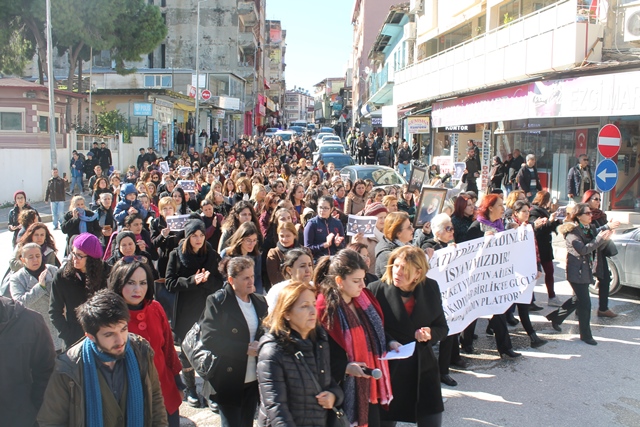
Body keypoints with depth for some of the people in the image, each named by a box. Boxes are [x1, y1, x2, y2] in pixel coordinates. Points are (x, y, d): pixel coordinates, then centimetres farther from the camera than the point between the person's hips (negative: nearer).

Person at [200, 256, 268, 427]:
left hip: (254, 379, 5)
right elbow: (209, 340, -16)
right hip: (228, 379, -5)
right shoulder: (217, 301, -8)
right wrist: (245, 349, -17)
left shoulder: (260, 301, 7)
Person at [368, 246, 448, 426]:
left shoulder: (431, 288, 0)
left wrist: (430, 334, -14)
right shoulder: (376, 289, -11)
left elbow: (442, 328, 7)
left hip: (424, 370, 3)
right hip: (389, 370, -3)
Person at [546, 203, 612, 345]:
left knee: (578, 299, 18)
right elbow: (583, 249, -24)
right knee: (585, 303, -5)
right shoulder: (572, 231, -15)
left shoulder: (591, 228, 10)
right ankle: (585, 334, 6)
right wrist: (600, 238, -25)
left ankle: (555, 317, 34)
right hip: (577, 271, -9)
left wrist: (605, 237, -10)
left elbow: (597, 247, 9)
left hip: (587, 270, 9)